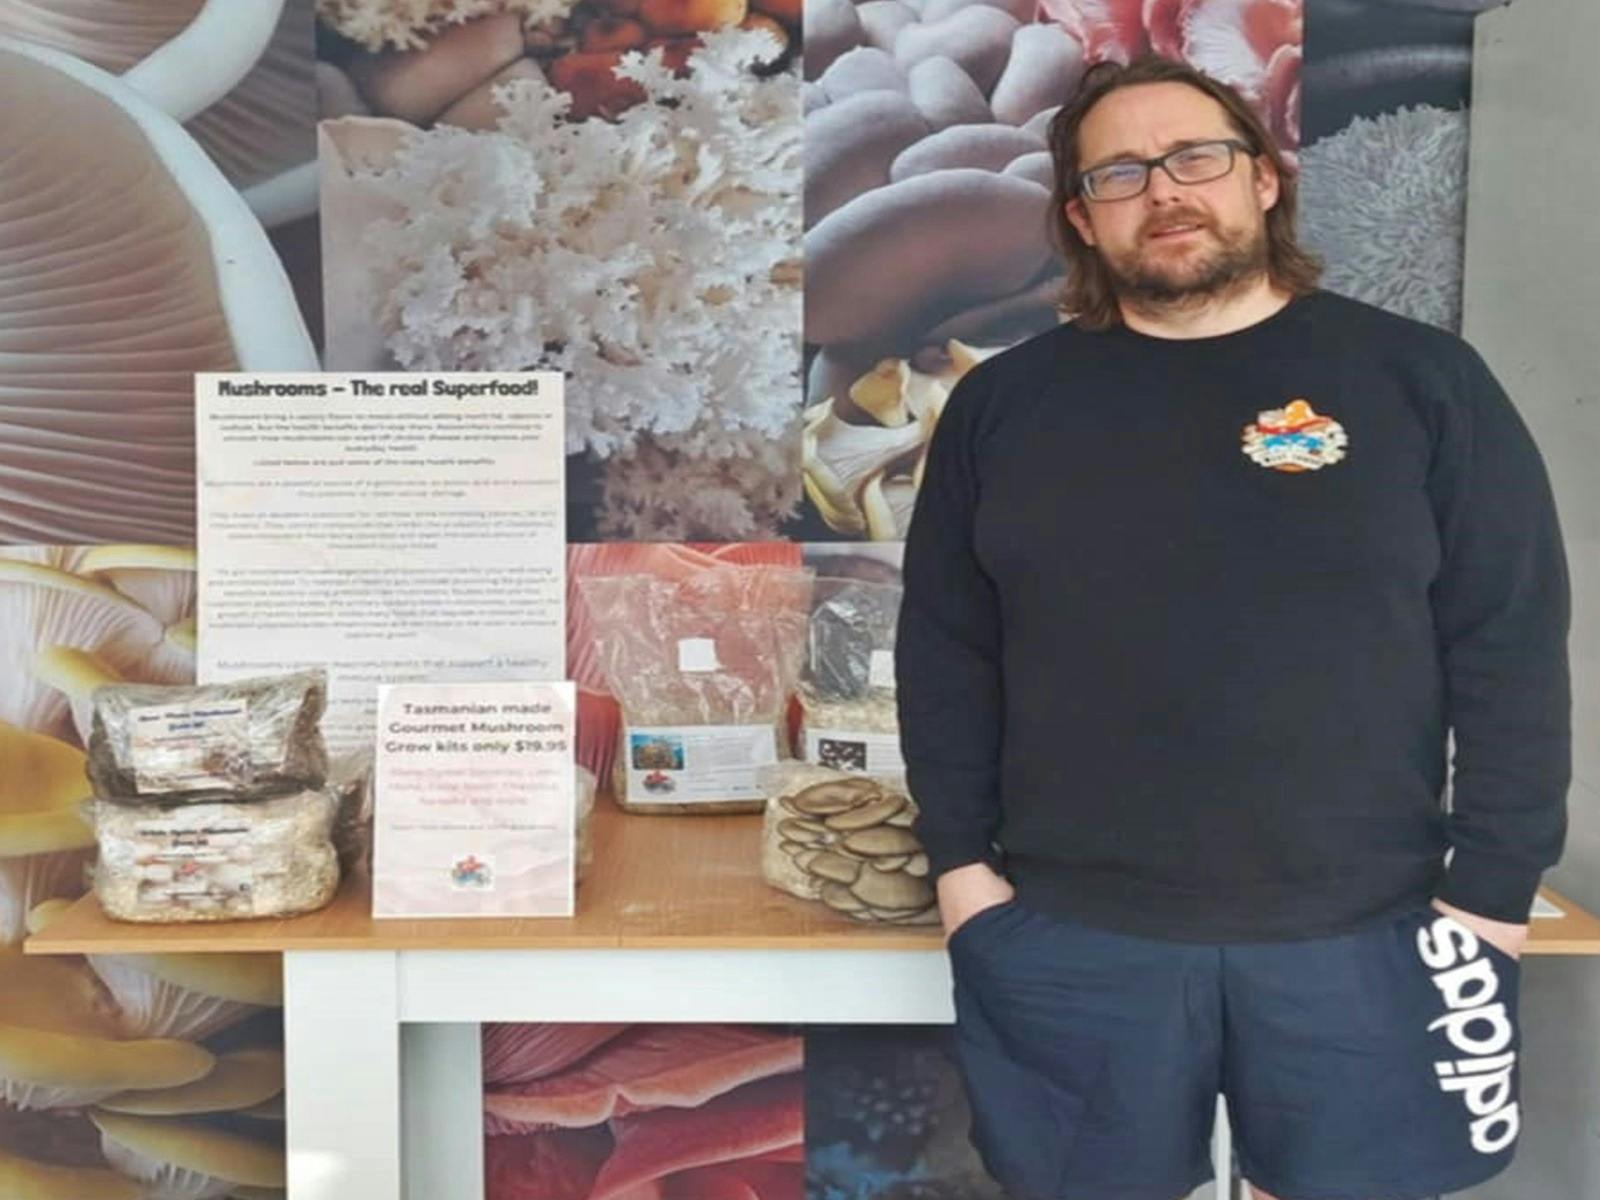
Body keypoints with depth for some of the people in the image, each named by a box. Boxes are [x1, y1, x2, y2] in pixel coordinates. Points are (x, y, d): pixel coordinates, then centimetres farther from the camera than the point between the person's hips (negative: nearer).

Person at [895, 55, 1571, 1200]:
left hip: (1363, 934, 0)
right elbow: (943, 650, 6)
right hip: (1067, 938, 1)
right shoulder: (1003, 402, 4)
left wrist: (1492, 892, -5)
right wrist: (961, 859, 1)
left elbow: (1513, 650, -1)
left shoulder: (1422, 379, -1)